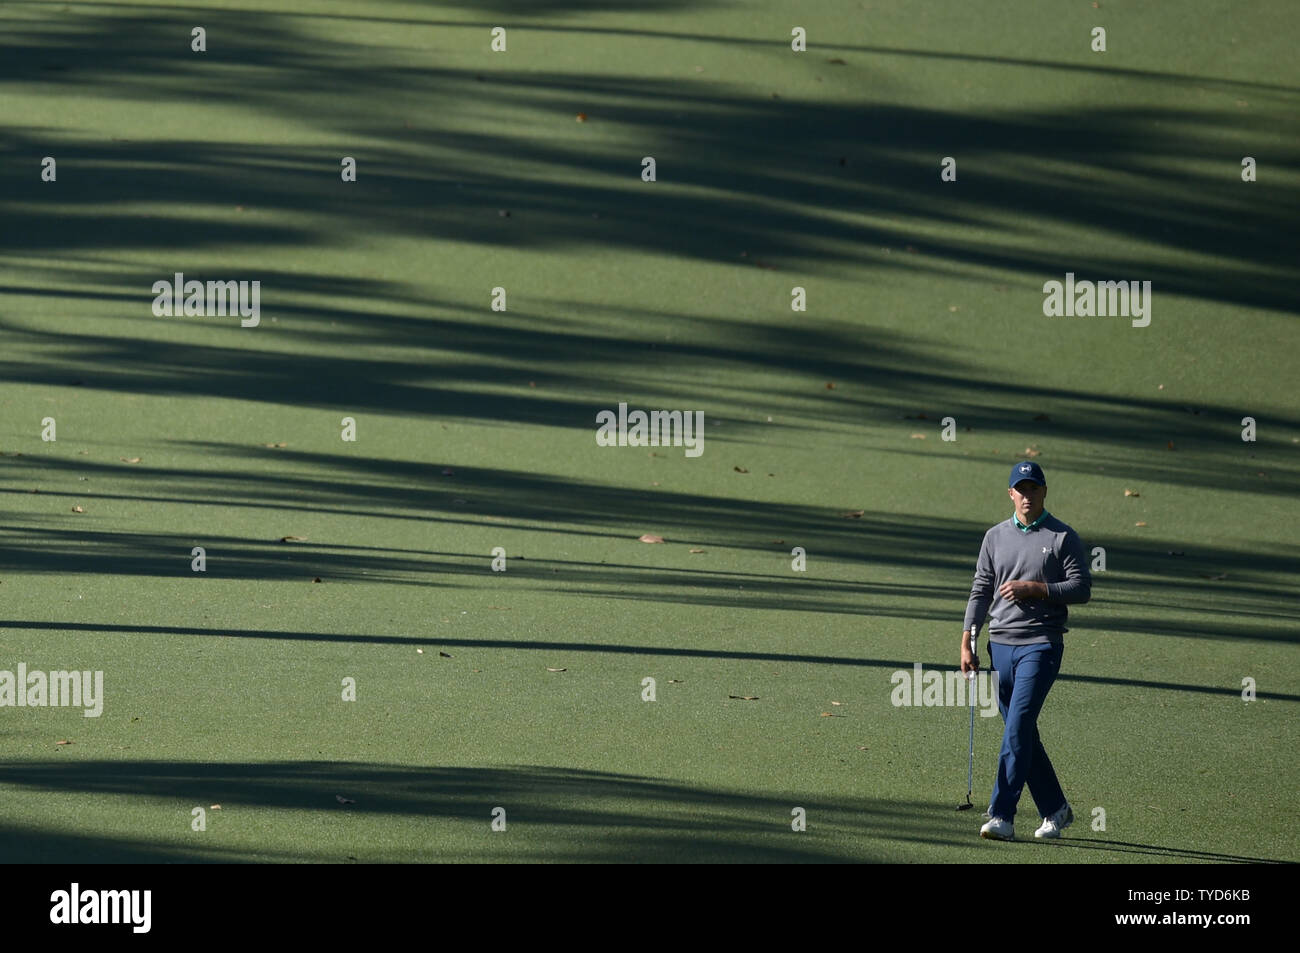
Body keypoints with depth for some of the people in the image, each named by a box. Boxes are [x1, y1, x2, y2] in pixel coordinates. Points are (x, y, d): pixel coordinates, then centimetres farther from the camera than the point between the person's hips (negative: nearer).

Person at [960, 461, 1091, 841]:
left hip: (1042, 644, -5)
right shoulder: (995, 537, 13)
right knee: (1022, 734, 8)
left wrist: (1033, 588, -14)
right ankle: (1055, 809, 21)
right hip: (1001, 644, 5)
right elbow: (980, 591, 13)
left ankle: (1002, 816, -18)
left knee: (1018, 727, -15)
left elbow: (1082, 588, -5)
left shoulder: (1063, 537, 0)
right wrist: (967, 642, 5)